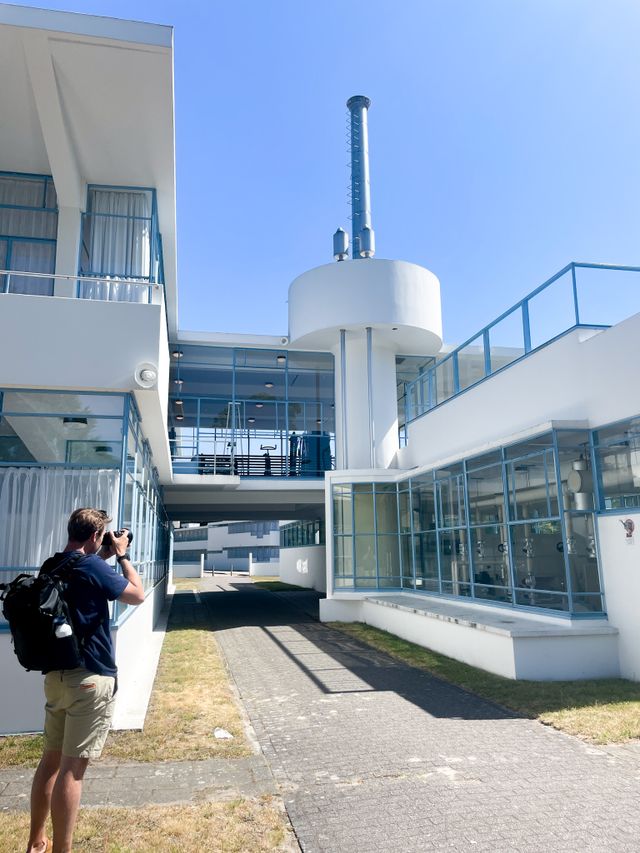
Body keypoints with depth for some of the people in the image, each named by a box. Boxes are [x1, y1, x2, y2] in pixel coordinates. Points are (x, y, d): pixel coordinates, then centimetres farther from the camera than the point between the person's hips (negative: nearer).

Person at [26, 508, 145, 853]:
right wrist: (122, 555, -1)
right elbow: (138, 595, -8)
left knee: (51, 759, 17)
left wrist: (102, 559, 16)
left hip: (56, 675, 8)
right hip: (90, 679, -8)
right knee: (72, 767, -1)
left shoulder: (52, 566, 7)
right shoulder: (92, 567, -18)